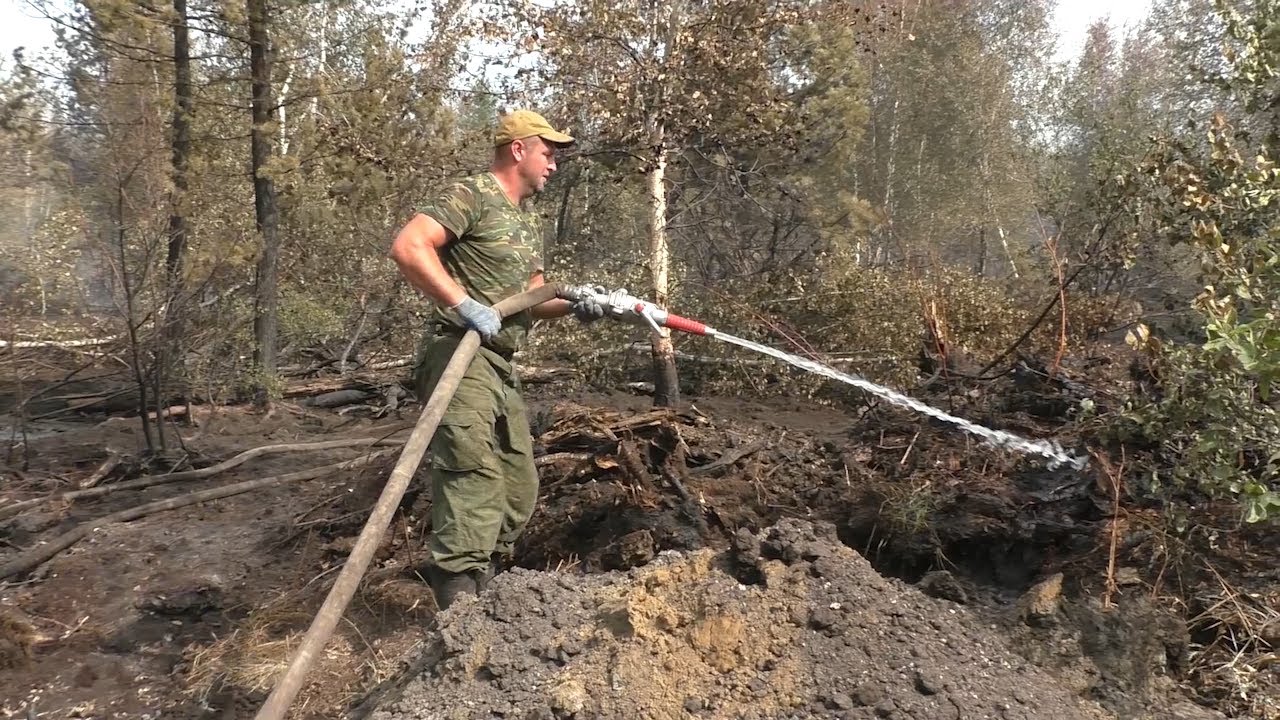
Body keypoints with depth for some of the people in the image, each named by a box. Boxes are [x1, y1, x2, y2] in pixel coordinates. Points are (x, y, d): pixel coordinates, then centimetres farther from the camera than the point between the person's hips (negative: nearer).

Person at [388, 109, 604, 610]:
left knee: (519, 490, 13)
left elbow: (532, 298, 24)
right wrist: (465, 305, -25)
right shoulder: (472, 195, -6)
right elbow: (408, 247, -20)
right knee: (475, 477, -21)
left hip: (502, 368, 10)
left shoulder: (528, 224, 23)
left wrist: (574, 305, 4)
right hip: (460, 356, -10)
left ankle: (480, 584, 26)